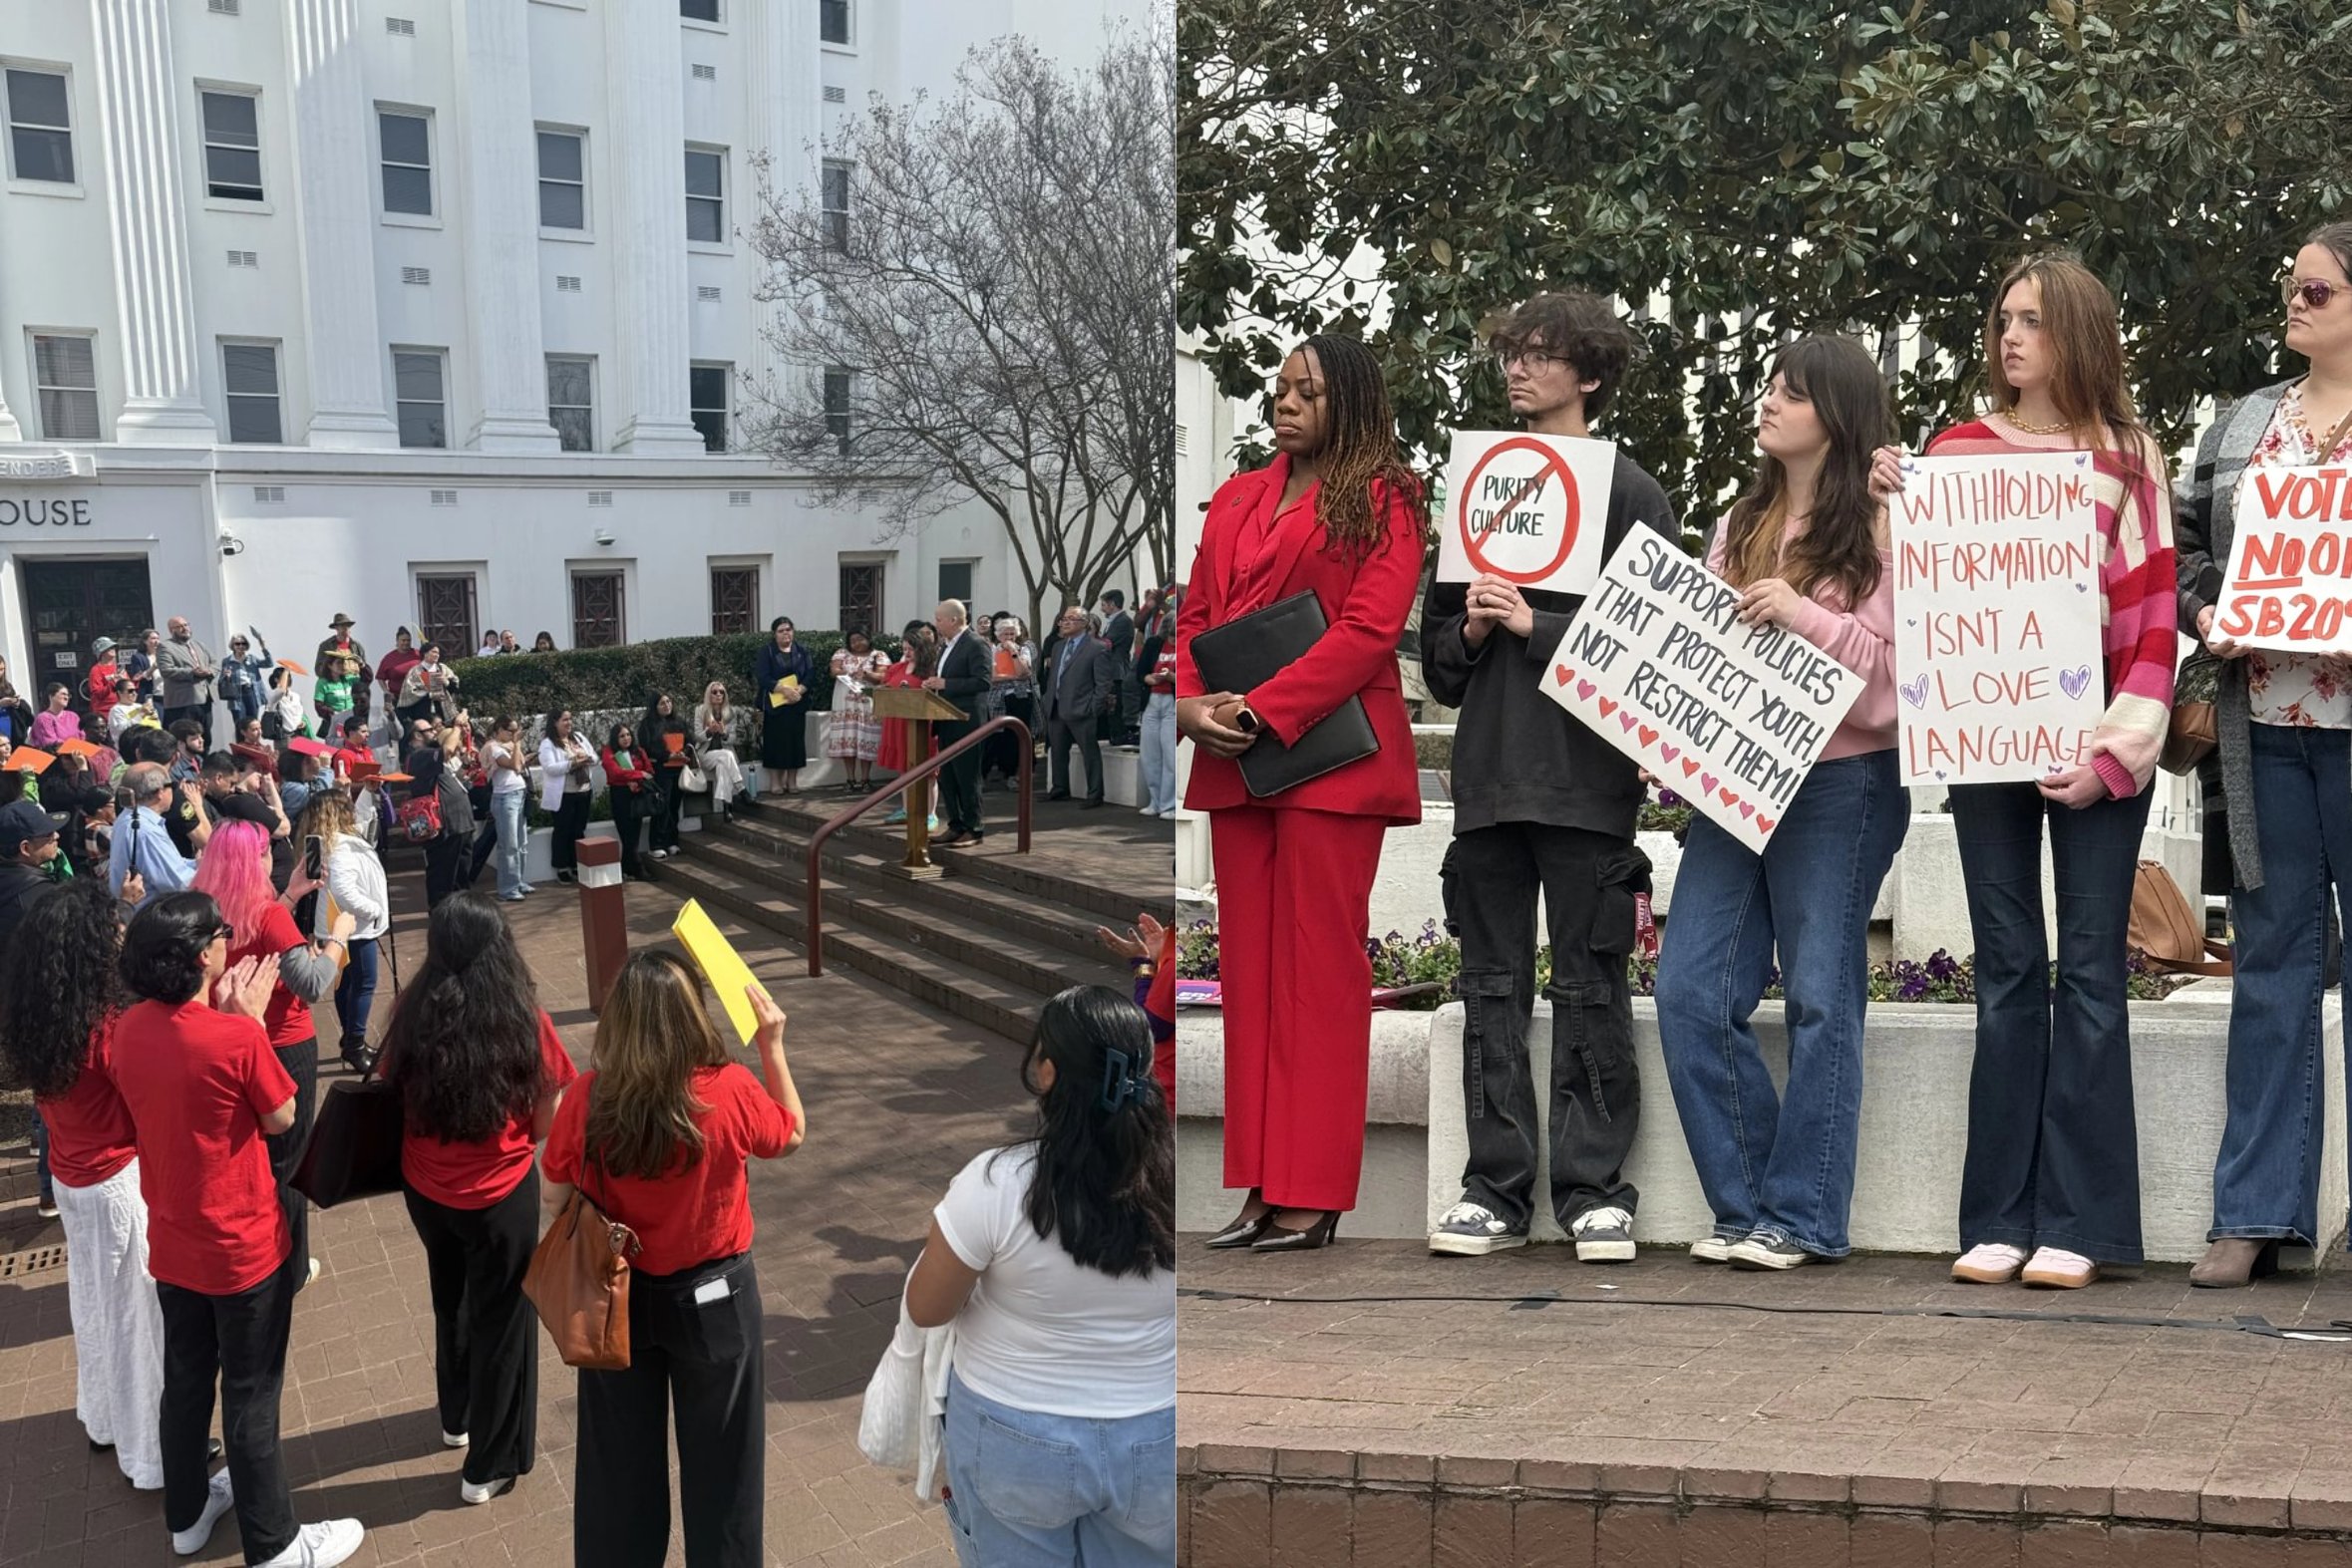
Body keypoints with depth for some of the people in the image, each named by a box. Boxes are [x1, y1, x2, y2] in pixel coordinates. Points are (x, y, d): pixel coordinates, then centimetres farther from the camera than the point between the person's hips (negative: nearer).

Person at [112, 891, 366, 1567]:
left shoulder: (130, 1028, -8)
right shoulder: (238, 1038, -27)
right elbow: (281, 1118, -11)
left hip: (170, 1245, 6)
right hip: (243, 1248, -6)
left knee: (184, 1381, 23)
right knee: (251, 1399, 8)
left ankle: (186, 1514, 42)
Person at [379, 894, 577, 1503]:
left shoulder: (411, 1014, -12)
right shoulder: (524, 1020, -21)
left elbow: (392, 1095, 2)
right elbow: (548, 1124, -12)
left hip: (425, 1190, 4)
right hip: (500, 1196, -4)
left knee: (451, 1303, 28)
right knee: (500, 1321, 15)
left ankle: (457, 1418, 51)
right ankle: (491, 1465, 28)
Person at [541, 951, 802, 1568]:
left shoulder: (587, 1099, -20)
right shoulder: (731, 1091, -24)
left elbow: (556, 1199, -6)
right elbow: (792, 1135, -2)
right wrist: (773, 1045, -1)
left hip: (618, 1297, 2)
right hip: (714, 1297, -1)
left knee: (620, 1454, 23)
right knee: (718, 1454, 20)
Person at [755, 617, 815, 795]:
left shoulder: (802, 652, 10)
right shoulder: (766, 652, 1)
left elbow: (811, 674, 1)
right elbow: (762, 677, -9)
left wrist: (799, 690, -16)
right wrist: (784, 689, -20)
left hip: (797, 705, 3)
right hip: (774, 705, -3)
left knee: (796, 741, 2)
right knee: (775, 742, -2)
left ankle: (792, 781, 9)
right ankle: (774, 781, 2)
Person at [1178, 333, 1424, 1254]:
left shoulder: (1382, 501, 0)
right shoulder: (1235, 499, 19)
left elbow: (1369, 628, -12)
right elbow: (1196, 615, 15)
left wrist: (1263, 710, -17)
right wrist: (1188, 703, -4)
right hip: (1234, 760, 7)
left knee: (1320, 969, -3)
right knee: (1249, 967, 7)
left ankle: (1310, 1196, 3)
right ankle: (1262, 1186, 14)